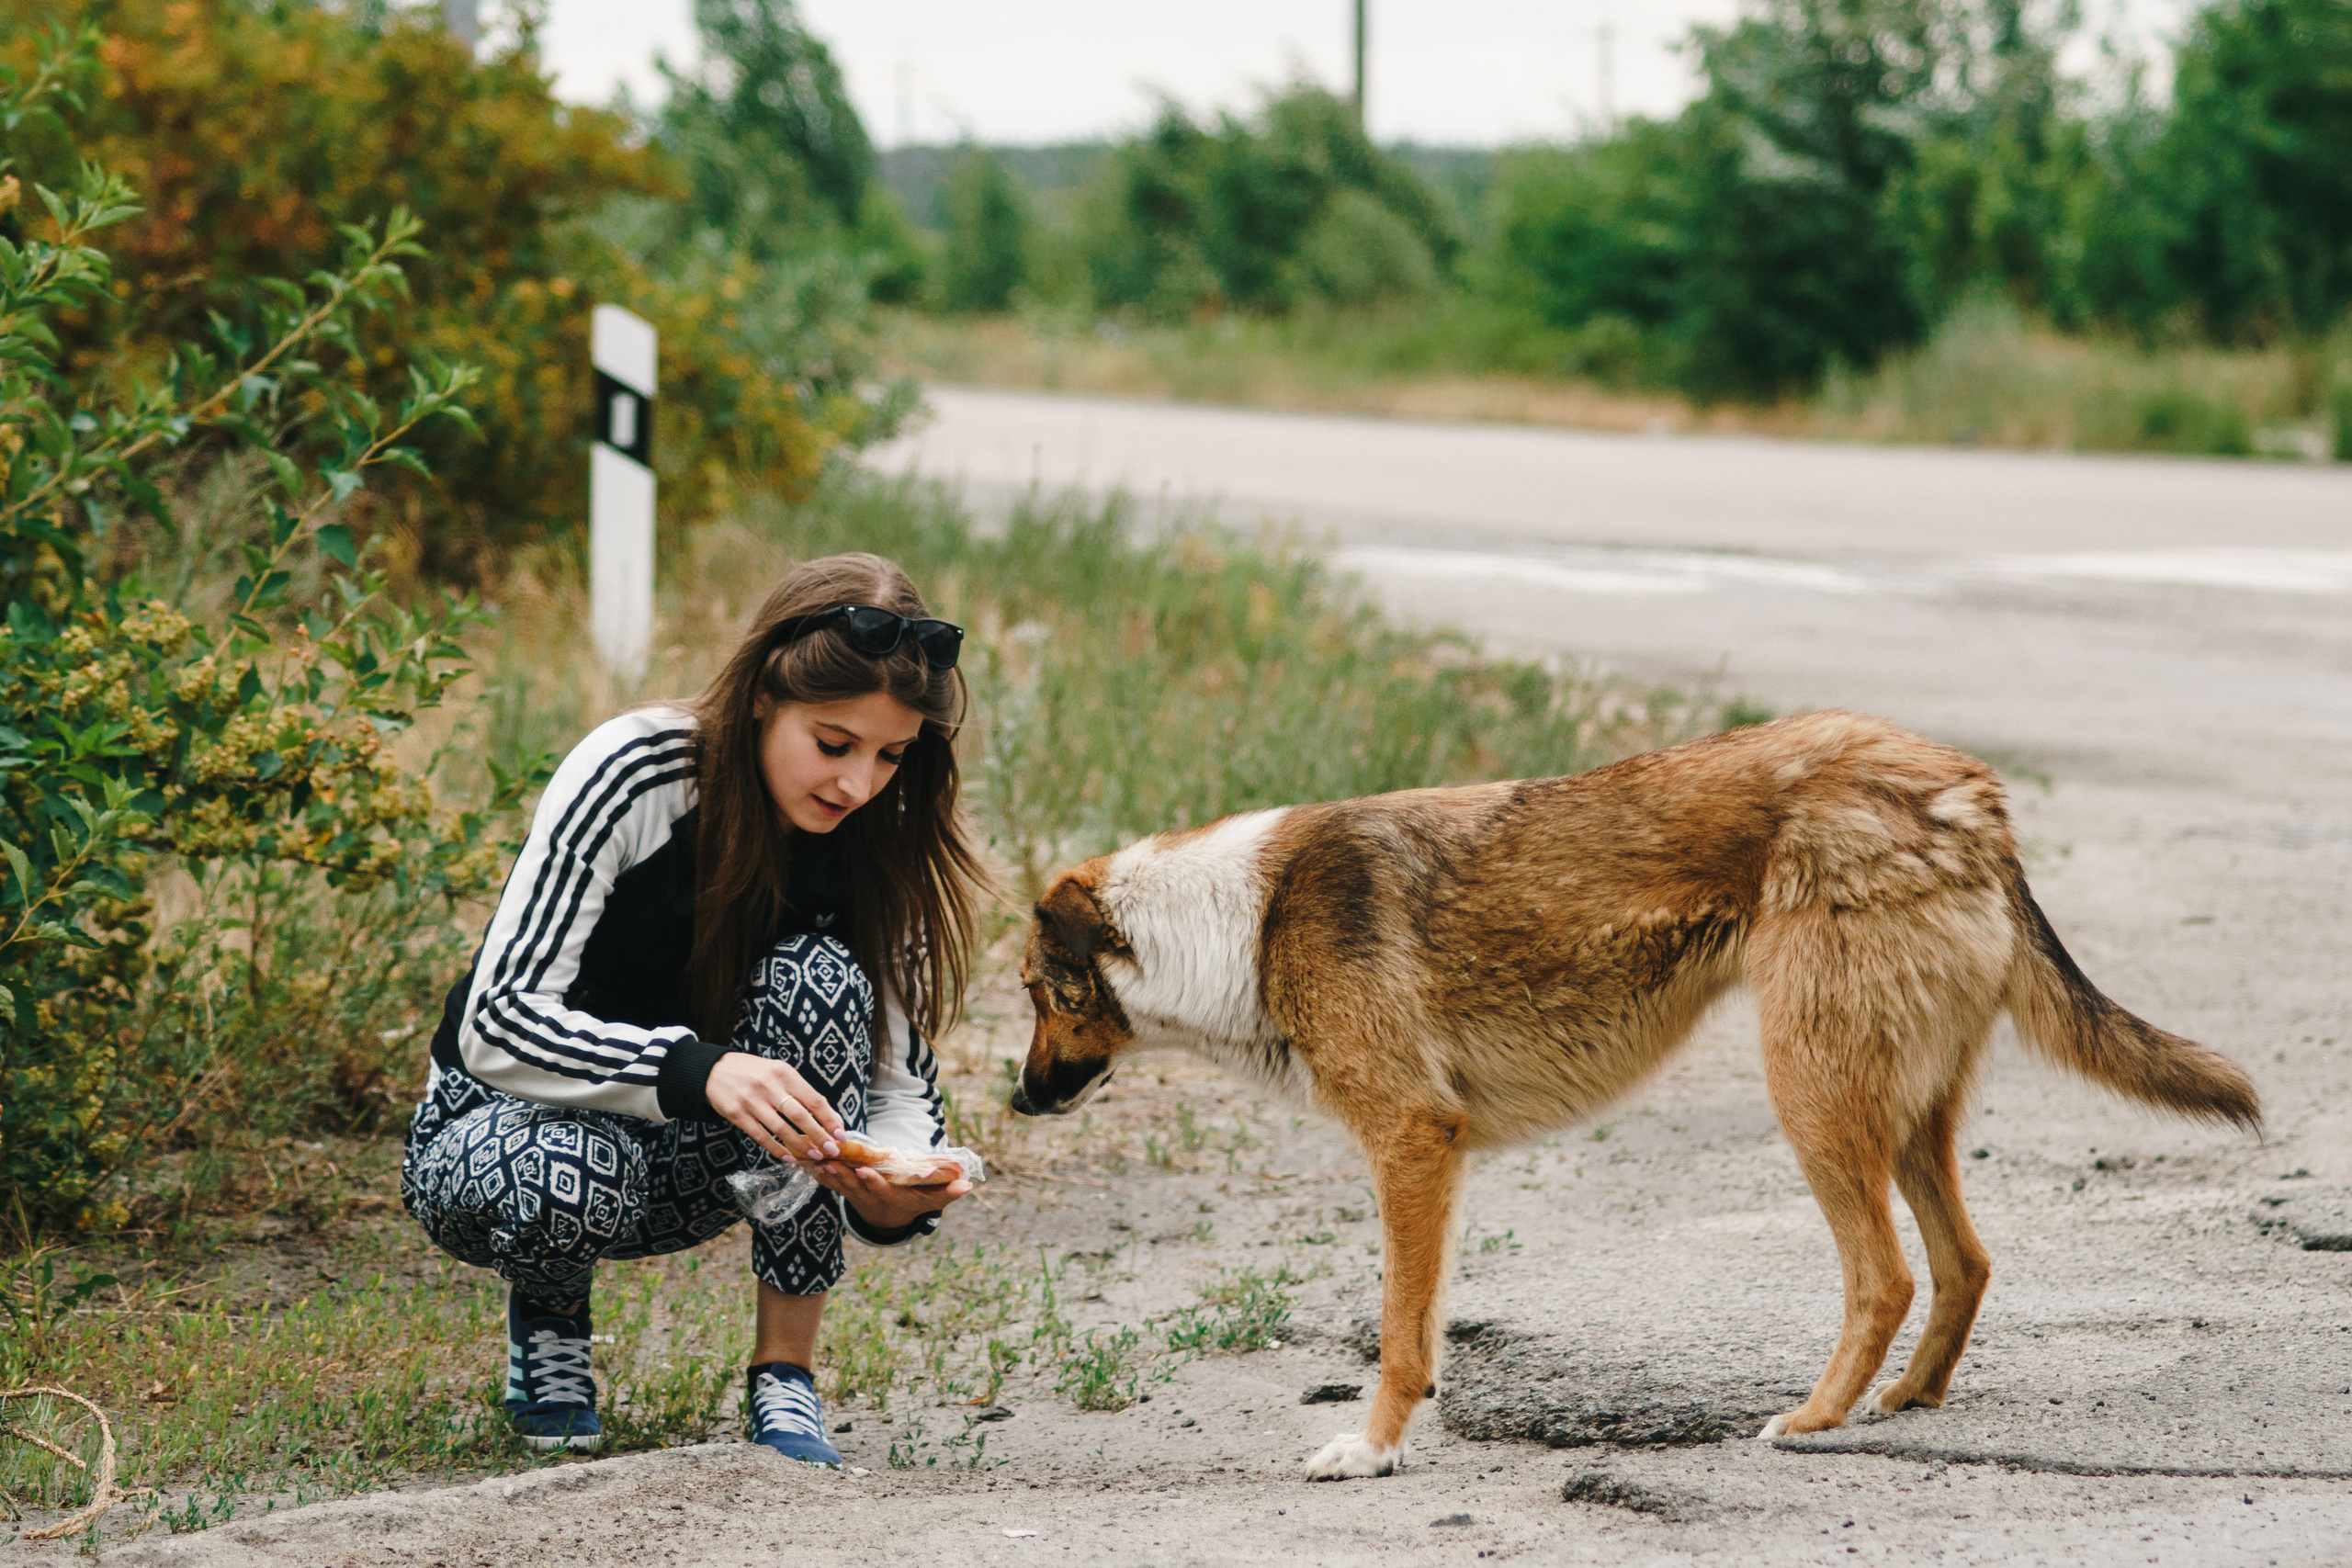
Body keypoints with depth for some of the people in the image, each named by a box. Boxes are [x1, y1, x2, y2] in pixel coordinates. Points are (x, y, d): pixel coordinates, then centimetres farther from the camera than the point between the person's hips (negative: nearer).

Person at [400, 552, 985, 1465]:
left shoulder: (873, 841, -12)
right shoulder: (634, 773, -25)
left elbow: (900, 1082, -12)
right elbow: (497, 1023, -30)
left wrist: (893, 1188, -36)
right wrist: (695, 1070, -47)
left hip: (691, 1164, 4)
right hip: (506, 1123, -4)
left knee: (820, 979, -26)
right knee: (570, 1181, -39)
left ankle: (785, 1374, -17)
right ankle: (549, 1309, 0)